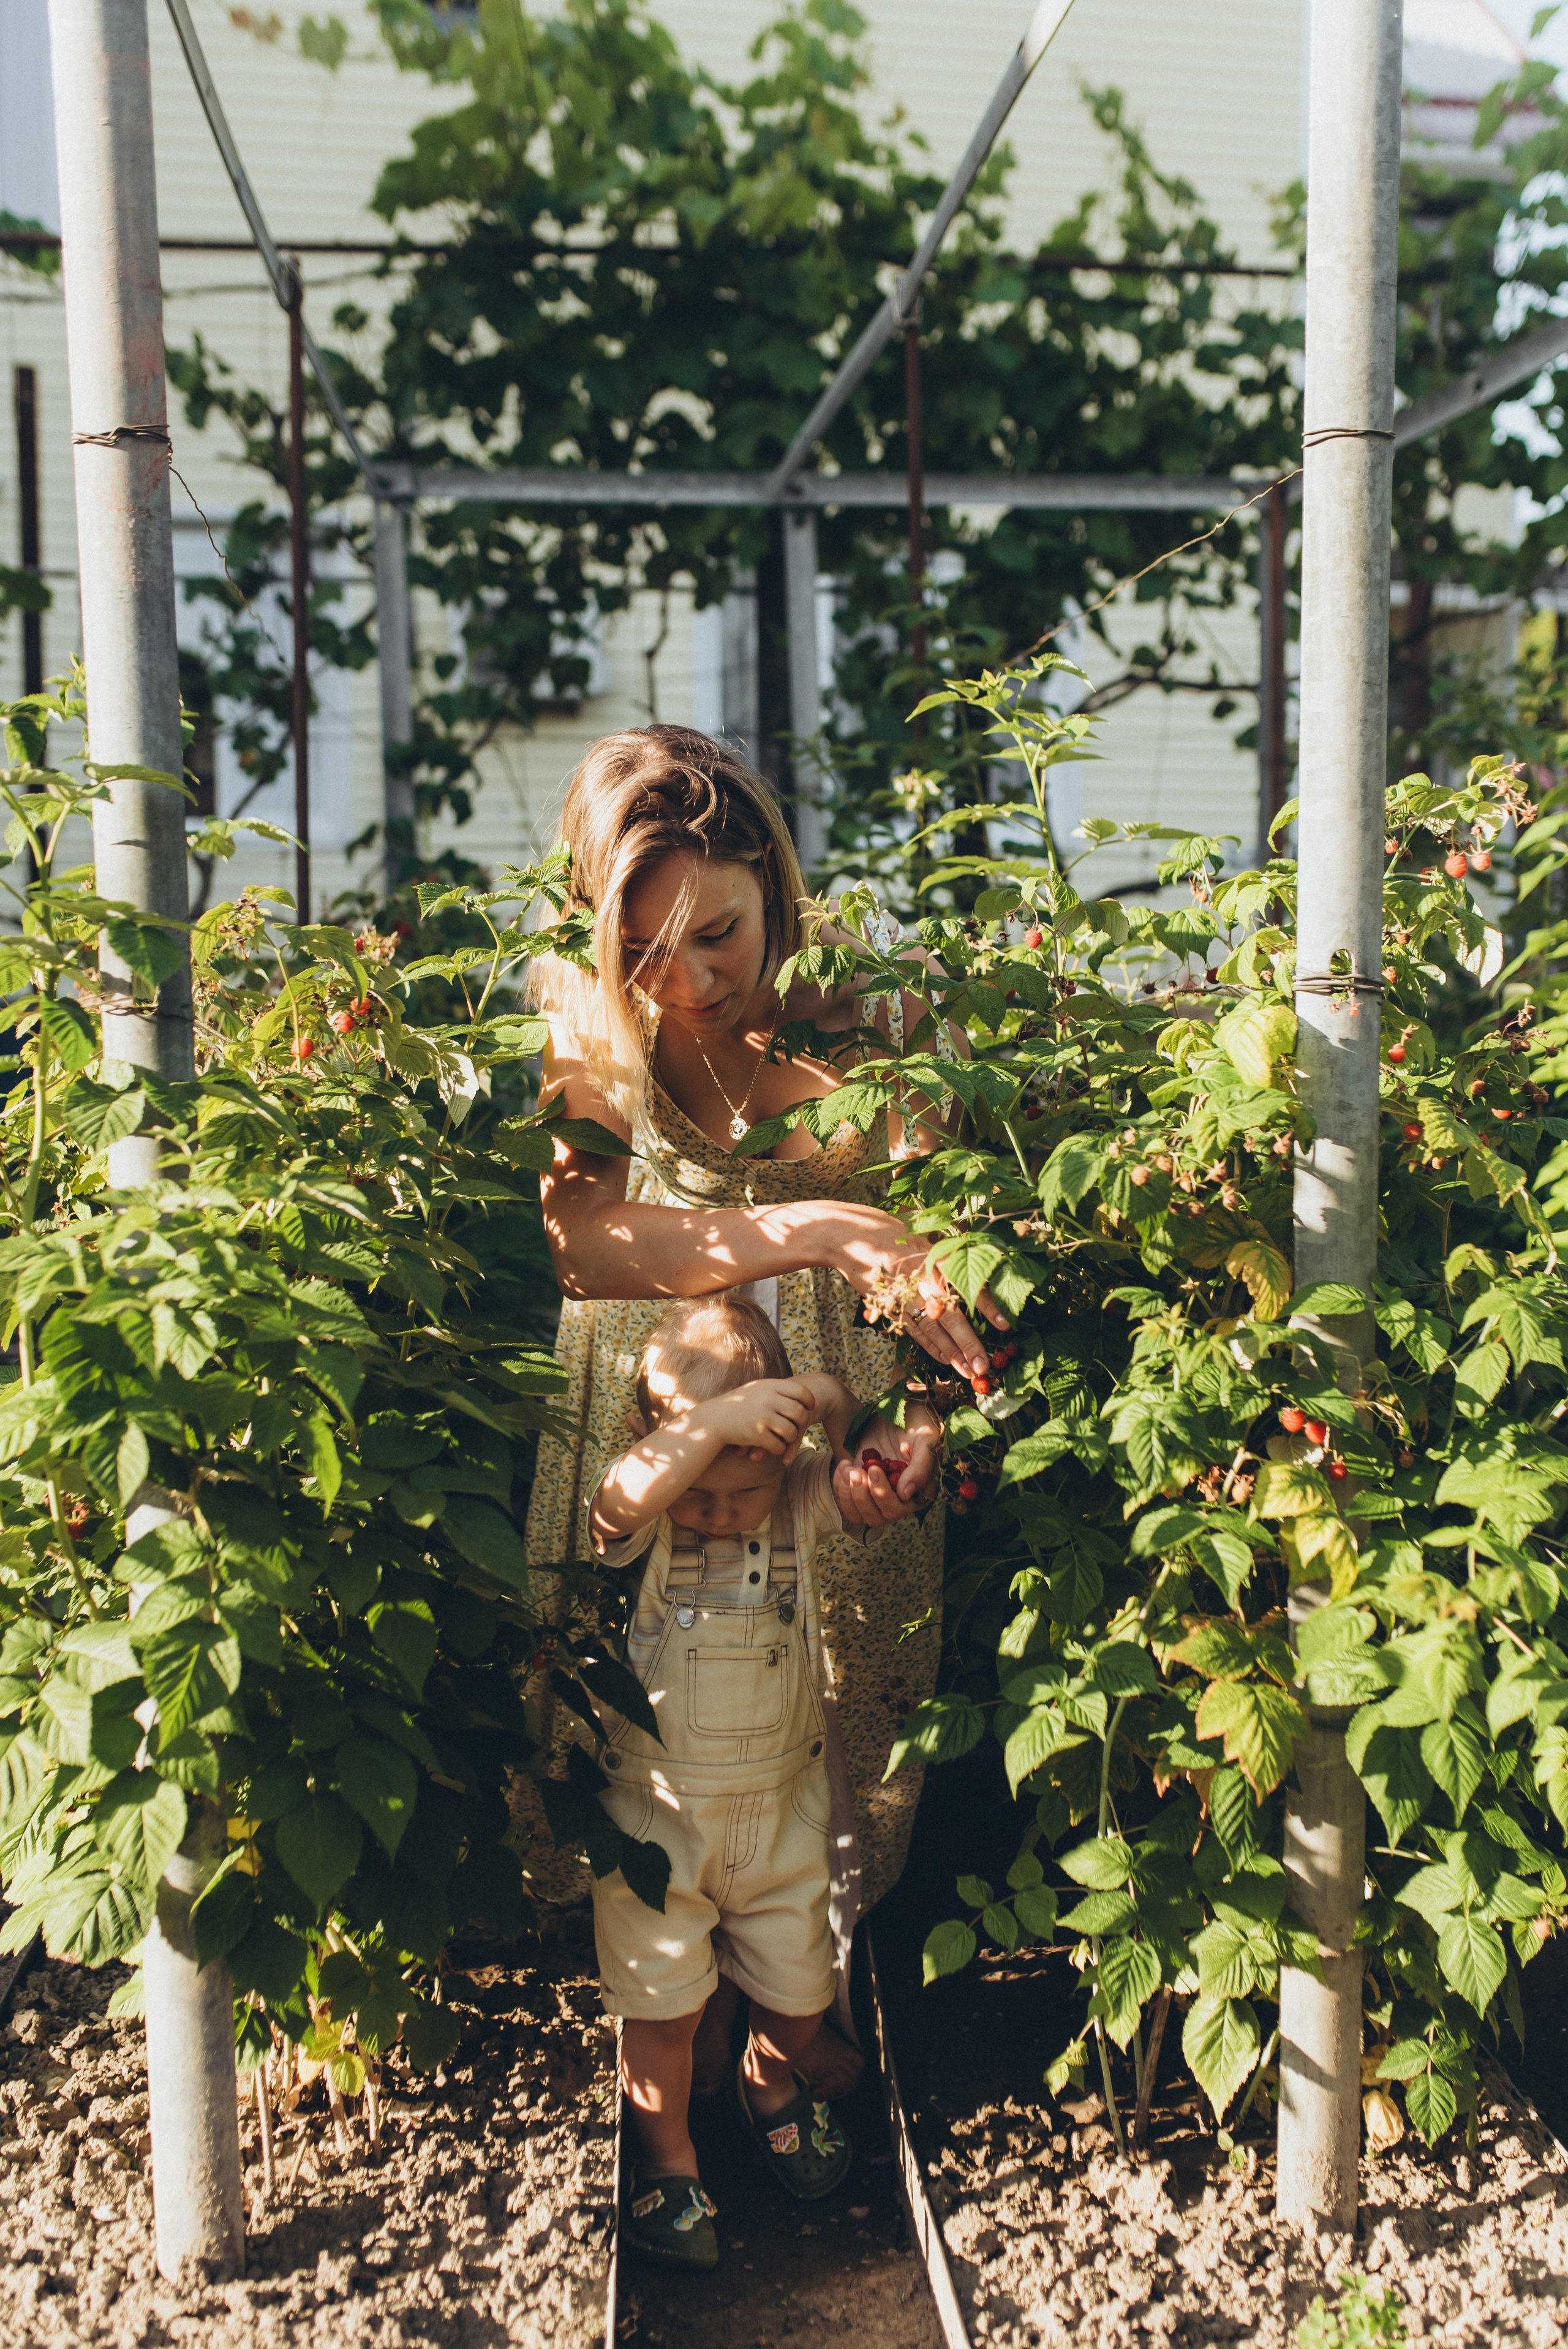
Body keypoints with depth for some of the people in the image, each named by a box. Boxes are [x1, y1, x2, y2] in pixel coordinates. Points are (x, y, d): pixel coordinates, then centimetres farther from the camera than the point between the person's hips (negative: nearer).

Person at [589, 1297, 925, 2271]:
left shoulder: (802, 1504, -12)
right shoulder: (643, 1530, -18)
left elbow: (883, 1474, -23)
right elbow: (623, 1502, -40)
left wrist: (828, 1403, -42)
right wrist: (717, 1418, -49)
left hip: (782, 1799, 3)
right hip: (654, 1807, -2)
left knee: (799, 1988, 17)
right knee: (662, 2001, 7)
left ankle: (772, 2085, 51)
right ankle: (669, 2155, 36)